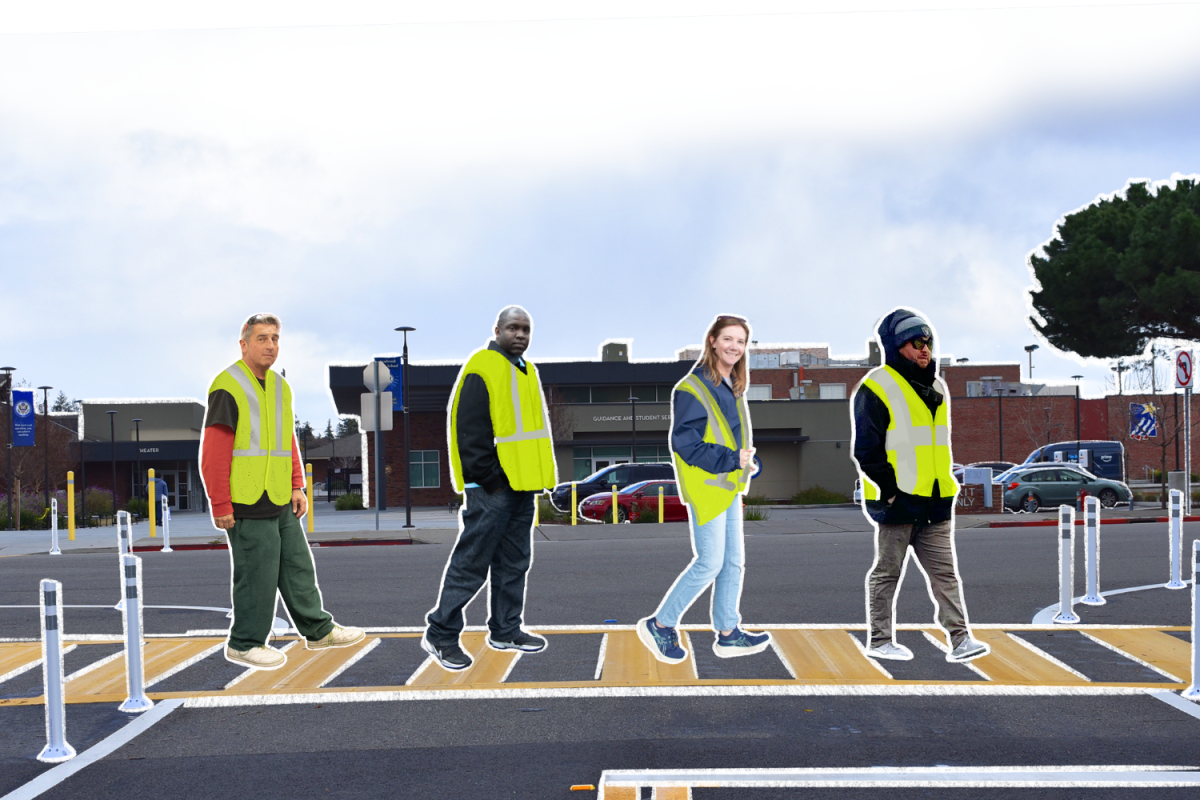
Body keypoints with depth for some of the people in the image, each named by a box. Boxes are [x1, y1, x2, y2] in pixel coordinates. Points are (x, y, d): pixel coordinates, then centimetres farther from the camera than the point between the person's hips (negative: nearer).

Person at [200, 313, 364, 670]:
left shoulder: (280, 387, 15)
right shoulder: (228, 388, -13)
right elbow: (213, 453, -16)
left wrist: (297, 486, 12)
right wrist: (220, 505, -18)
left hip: (281, 504, 8)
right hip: (247, 506, -8)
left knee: (298, 567, 16)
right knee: (257, 574, -1)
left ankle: (319, 630, 27)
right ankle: (244, 644, 13)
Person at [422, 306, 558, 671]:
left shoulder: (526, 372, 18)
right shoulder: (482, 368, -10)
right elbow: (471, 431, -16)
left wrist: (537, 478, 18)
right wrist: (488, 478, -18)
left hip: (520, 487, 9)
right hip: (491, 489, -9)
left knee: (514, 562, 14)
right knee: (471, 562, -6)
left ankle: (506, 630, 23)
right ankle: (441, 633, 1)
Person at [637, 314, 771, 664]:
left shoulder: (732, 387, 13)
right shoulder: (693, 388, -15)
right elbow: (684, 442, -20)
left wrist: (742, 464, 11)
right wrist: (729, 460, -21)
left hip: (728, 487, 9)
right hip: (705, 488, -9)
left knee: (733, 562, 11)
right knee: (709, 564, -6)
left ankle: (728, 633, 21)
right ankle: (660, 625, 6)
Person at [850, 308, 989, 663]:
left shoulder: (936, 387, 16)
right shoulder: (877, 387, -9)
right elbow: (866, 449, -13)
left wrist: (945, 484, 17)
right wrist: (890, 489, -15)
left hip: (935, 501, 7)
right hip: (897, 501, -7)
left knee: (945, 572, 4)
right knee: (887, 573, 4)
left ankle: (960, 639, 4)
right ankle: (880, 640, 14)